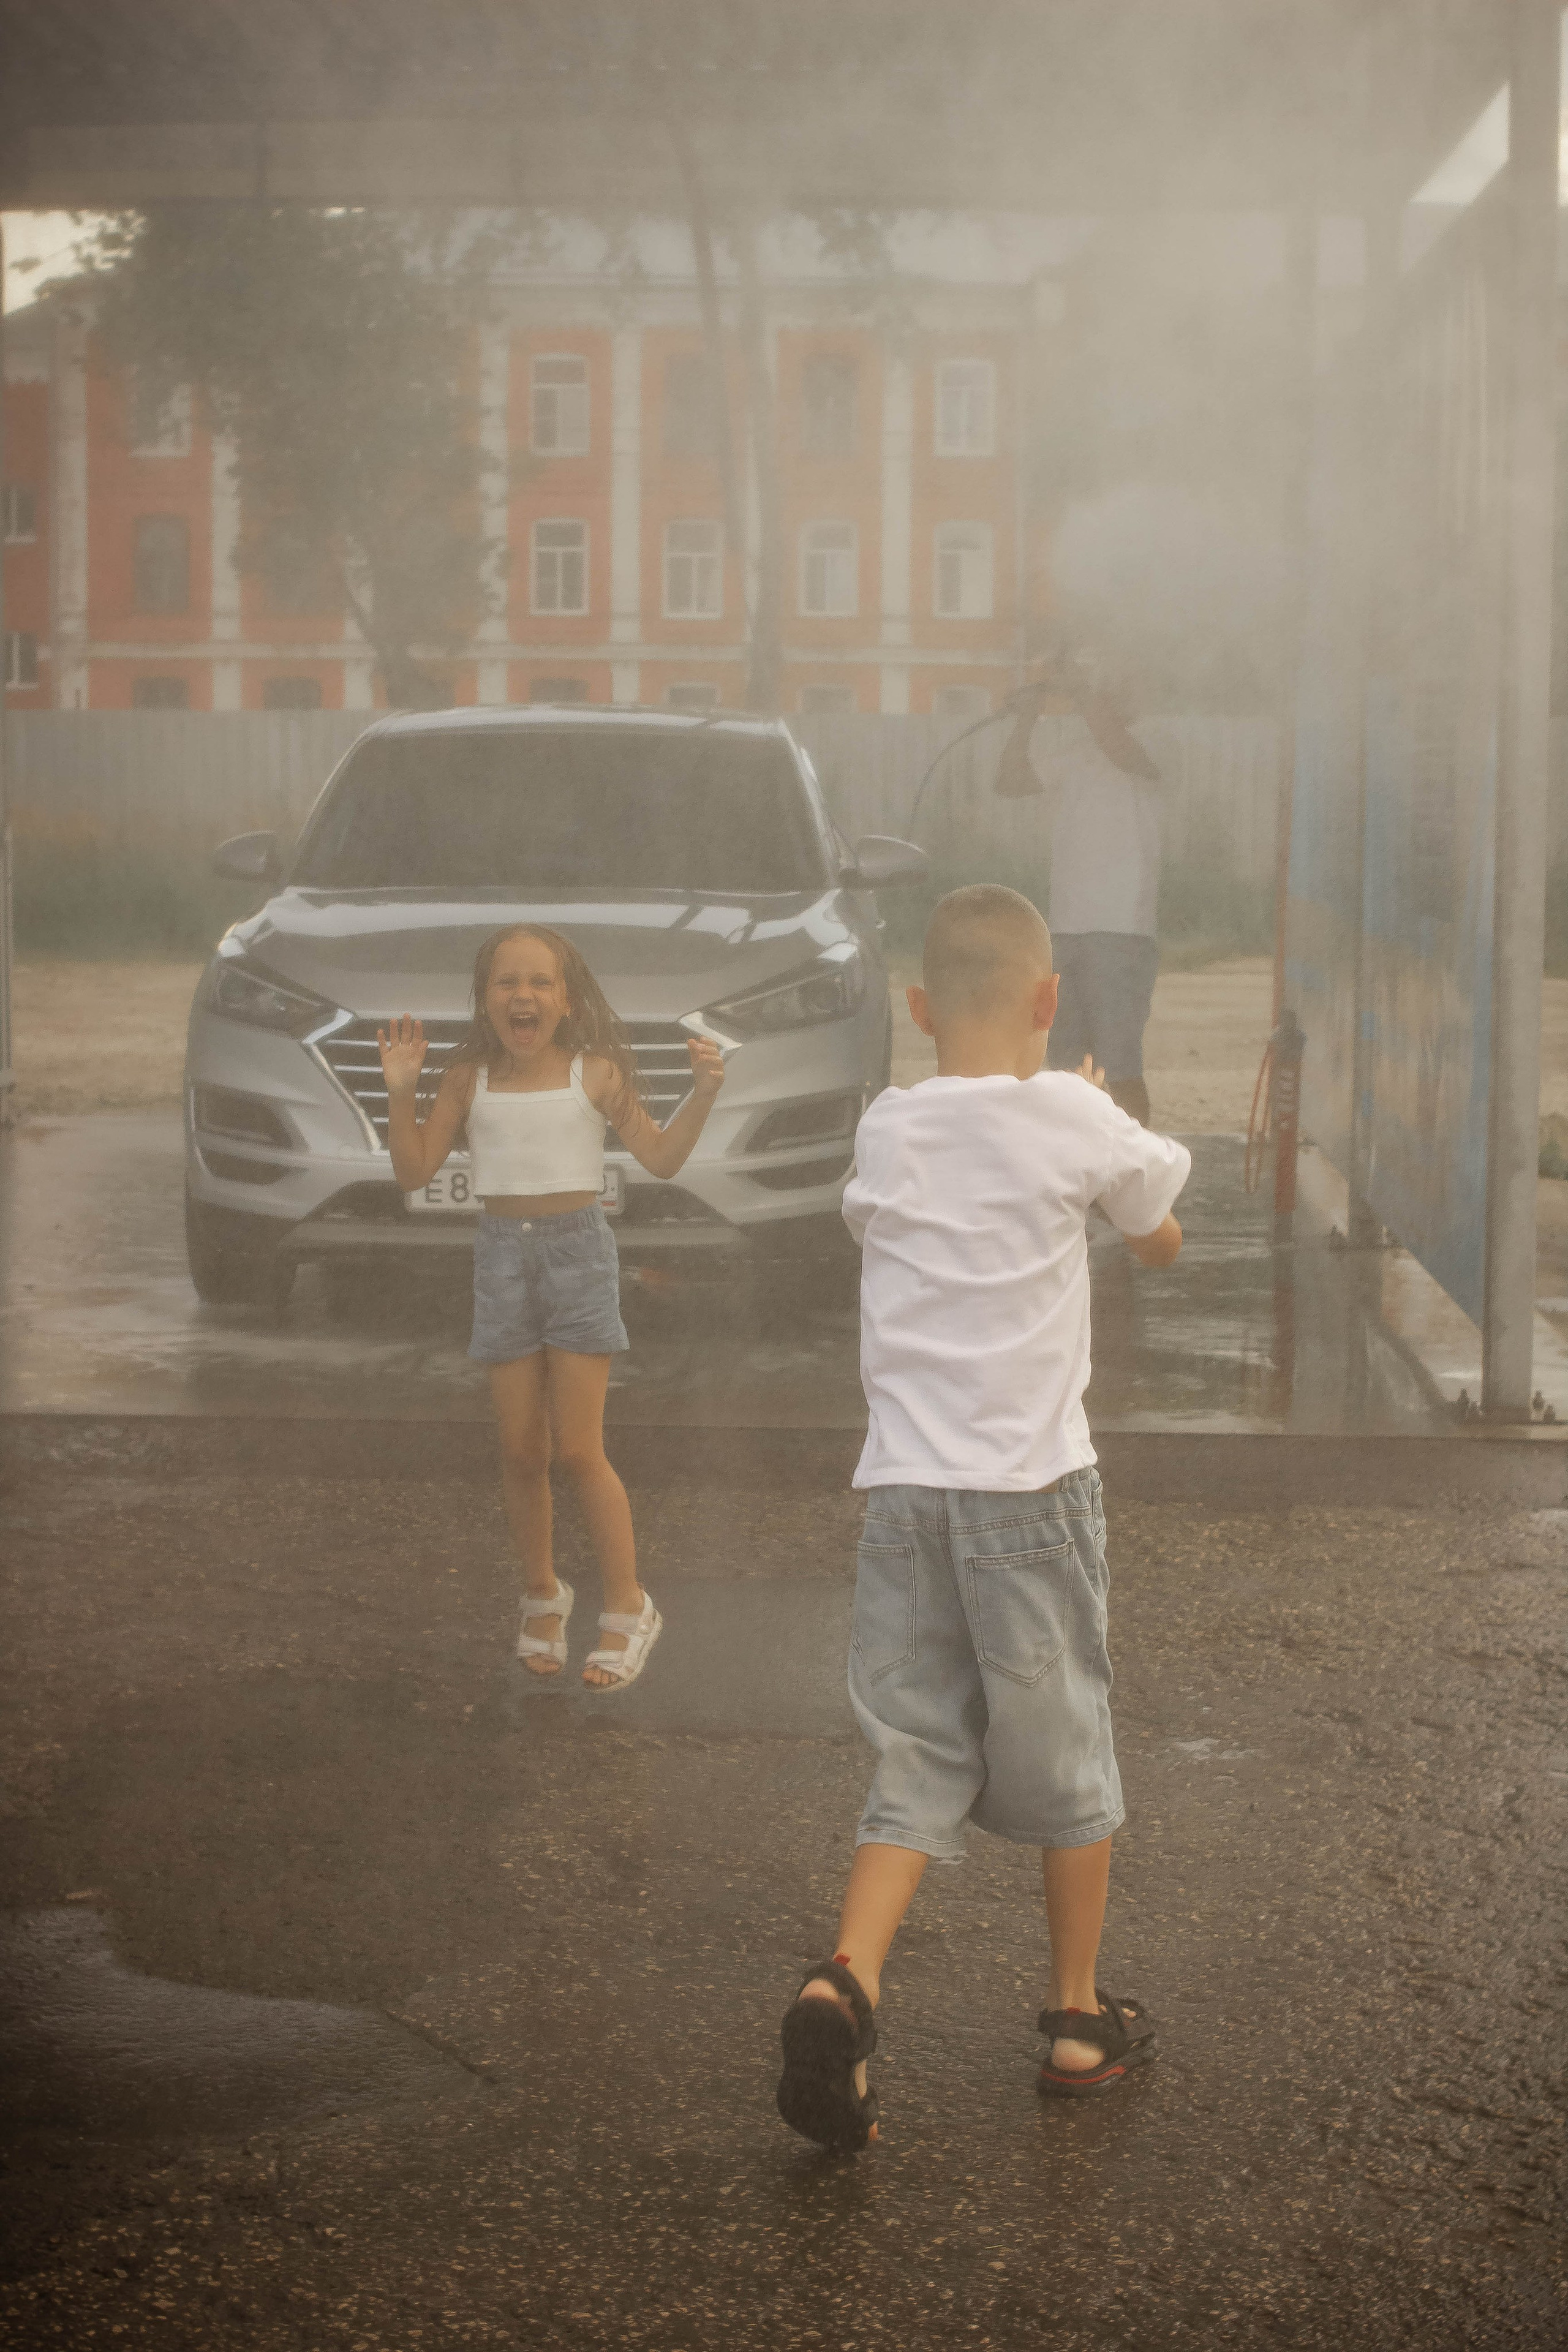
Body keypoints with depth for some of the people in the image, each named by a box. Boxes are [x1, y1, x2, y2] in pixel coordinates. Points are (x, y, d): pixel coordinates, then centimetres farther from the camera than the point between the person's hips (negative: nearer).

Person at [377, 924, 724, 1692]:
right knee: (522, 1452, 6)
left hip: (579, 1249, -2)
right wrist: (401, 1090, -9)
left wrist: (702, 1094, -14)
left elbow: (660, 1158, 0)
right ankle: (541, 1595, 25)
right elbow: (415, 1170, 2)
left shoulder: (596, 1074, -2)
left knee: (577, 1450, -6)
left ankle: (628, 1609, 6)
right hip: (503, 1254, 3)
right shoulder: (469, 1079, 3)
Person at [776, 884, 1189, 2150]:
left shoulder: (887, 1130, 4)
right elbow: (1162, 1240, 12)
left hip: (904, 1485, 3)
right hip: (1032, 1482, -3)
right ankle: (1079, 2020, 24)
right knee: (1064, 1749, 13)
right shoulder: (1076, 1120, -5)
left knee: (919, 1759, 8)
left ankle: (844, 1979, -15)